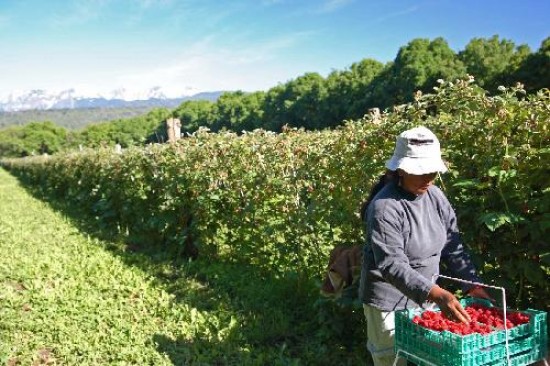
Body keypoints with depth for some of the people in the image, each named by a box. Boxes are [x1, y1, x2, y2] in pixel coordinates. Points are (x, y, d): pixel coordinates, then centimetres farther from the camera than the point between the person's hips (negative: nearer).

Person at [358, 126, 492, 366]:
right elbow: (392, 266, -30)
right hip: (390, 303, -6)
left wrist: (473, 285, -7)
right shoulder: (384, 208, -24)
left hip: (426, 297, 7)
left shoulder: (435, 196, -3)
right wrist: (436, 294, -40)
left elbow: (453, 247, 2)